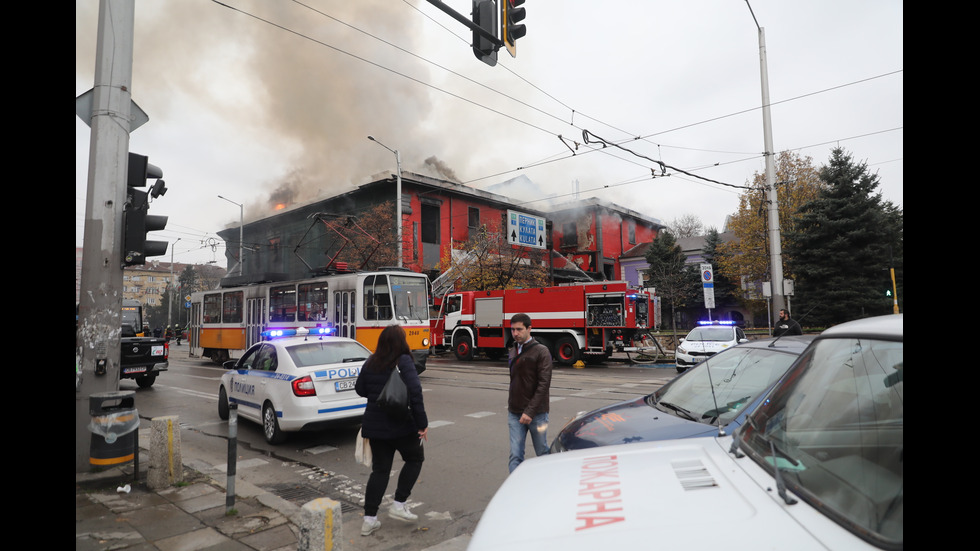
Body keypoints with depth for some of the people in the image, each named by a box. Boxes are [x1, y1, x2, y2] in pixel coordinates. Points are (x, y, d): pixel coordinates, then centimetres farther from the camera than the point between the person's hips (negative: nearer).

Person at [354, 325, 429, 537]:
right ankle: (398, 505, 14)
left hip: (375, 424, 6)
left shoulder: (371, 362, 4)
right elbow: (415, 392, -23)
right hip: (400, 424, -6)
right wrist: (422, 423, -19)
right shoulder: (404, 361, -15)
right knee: (415, 458, 18)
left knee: (380, 469, 14)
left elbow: (360, 389, 12)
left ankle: (369, 519, 14)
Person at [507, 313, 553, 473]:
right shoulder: (512, 352, 11)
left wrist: (530, 412, -20)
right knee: (515, 456, -1)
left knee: (543, 454, 10)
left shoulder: (541, 351, -9)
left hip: (536, 414, -5)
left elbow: (544, 384, -15)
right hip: (515, 414, 5)